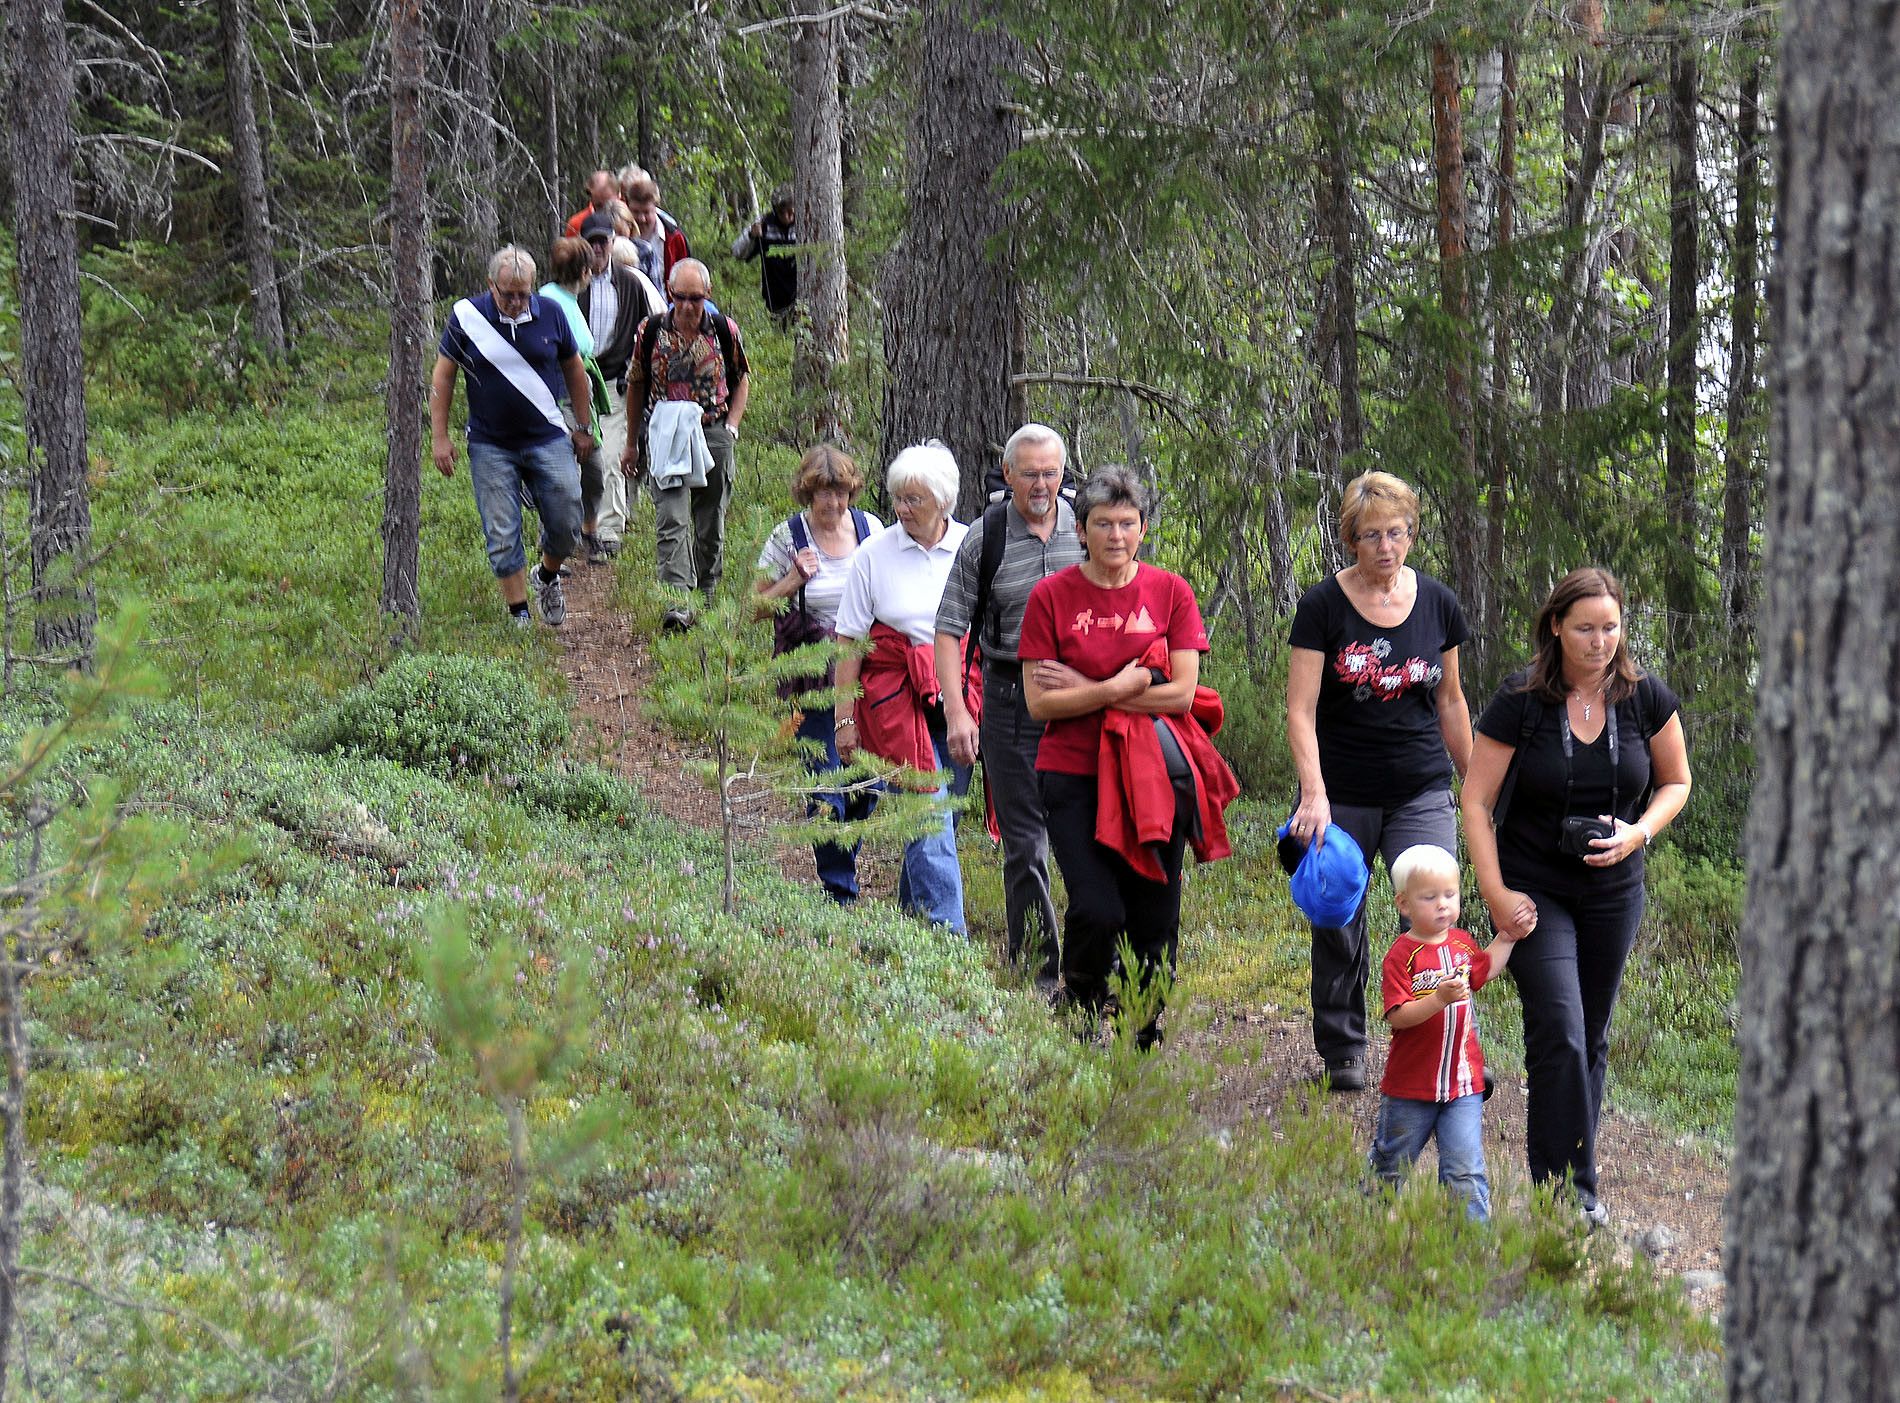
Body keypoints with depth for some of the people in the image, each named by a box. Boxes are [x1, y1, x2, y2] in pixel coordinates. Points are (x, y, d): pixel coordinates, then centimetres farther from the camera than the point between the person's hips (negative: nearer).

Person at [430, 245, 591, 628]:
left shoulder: (550, 314, -1)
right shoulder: (466, 317, -6)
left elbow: (574, 370, 12)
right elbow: (442, 377, 1)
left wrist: (584, 428, 17)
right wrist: (440, 437, -2)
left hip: (548, 440, 1)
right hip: (490, 447, -1)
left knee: (566, 524, -1)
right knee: (502, 535, -1)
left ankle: (547, 578, 29)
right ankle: (519, 615, 10)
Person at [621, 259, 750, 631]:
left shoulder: (725, 331, 0)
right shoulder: (651, 331, -1)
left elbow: (741, 380, 15)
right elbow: (635, 386, 11)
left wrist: (731, 426, 2)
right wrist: (631, 443, 16)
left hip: (713, 434, 2)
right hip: (665, 436, -2)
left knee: (711, 525, 10)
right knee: (671, 521, -15)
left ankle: (706, 595, 26)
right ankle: (677, 604, -24)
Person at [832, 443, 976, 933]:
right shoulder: (874, 556, 1)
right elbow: (850, 643, 3)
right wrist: (845, 717, -1)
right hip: (899, 698, -2)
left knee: (942, 814, 8)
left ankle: (910, 910, 25)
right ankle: (946, 931, -15)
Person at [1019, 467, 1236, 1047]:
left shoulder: (1170, 592, 3)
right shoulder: (1051, 596, -1)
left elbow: (1182, 692, -5)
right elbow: (1038, 701, -5)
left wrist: (1085, 691, -8)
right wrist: (1117, 688, -14)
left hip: (1155, 777, 2)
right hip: (1075, 776, -2)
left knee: (1154, 921, 4)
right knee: (1097, 911, -15)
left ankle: (1144, 1040, 22)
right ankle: (1081, 1020, 11)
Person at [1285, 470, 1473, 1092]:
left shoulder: (1438, 604, 3)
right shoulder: (1323, 606, -7)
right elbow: (1301, 709, -11)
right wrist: (1314, 794, -23)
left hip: (1422, 793, 1)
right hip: (1342, 795, -1)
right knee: (1338, 928, 8)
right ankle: (1342, 1053, 25)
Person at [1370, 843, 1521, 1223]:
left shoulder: (1462, 942, 5)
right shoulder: (1401, 956, -15)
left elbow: (1484, 969, 25)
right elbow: (1397, 1016, -24)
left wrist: (1507, 935, 16)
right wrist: (1440, 998, -36)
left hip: (1462, 1083, 3)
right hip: (1410, 1086, -3)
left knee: (1465, 1171, -4)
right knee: (1391, 1165, 15)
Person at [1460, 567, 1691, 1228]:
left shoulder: (1645, 698, -5)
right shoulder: (1520, 702, -14)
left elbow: (1676, 781, 9)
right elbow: (1477, 802, -9)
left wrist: (1638, 834, -11)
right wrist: (1496, 894, -15)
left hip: (1613, 889, 4)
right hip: (1534, 888, -3)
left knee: (1591, 1040, 12)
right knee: (1559, 1034, -16)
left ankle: (1577, 1187, 25)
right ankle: (1565, 1193, -12)